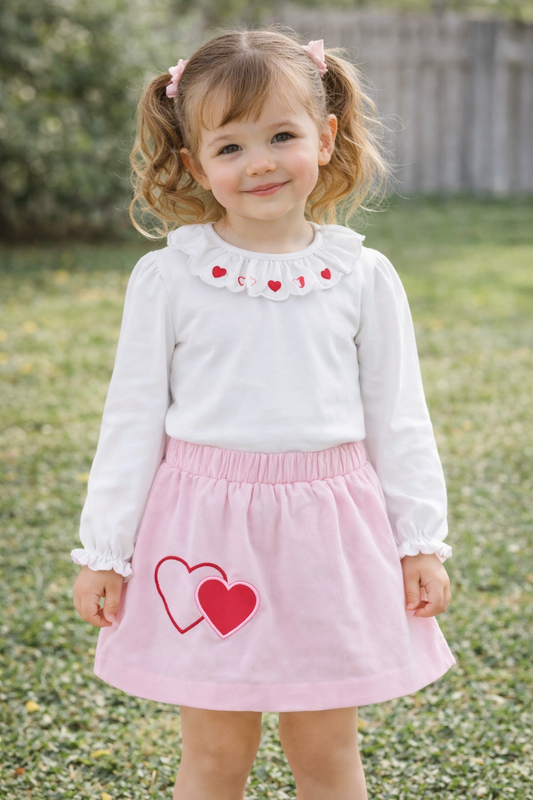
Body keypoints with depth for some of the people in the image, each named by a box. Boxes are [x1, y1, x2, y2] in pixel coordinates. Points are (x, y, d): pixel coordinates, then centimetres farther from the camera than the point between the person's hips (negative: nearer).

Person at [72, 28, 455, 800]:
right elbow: (131, 419, 1)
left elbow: (398, 419, 5)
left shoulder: (364, 278, 0)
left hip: (329, 533, 1)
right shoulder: (166, 279, -4)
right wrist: (103, 551, 1)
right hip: (206, 533, -1)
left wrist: (423, 542, 4)